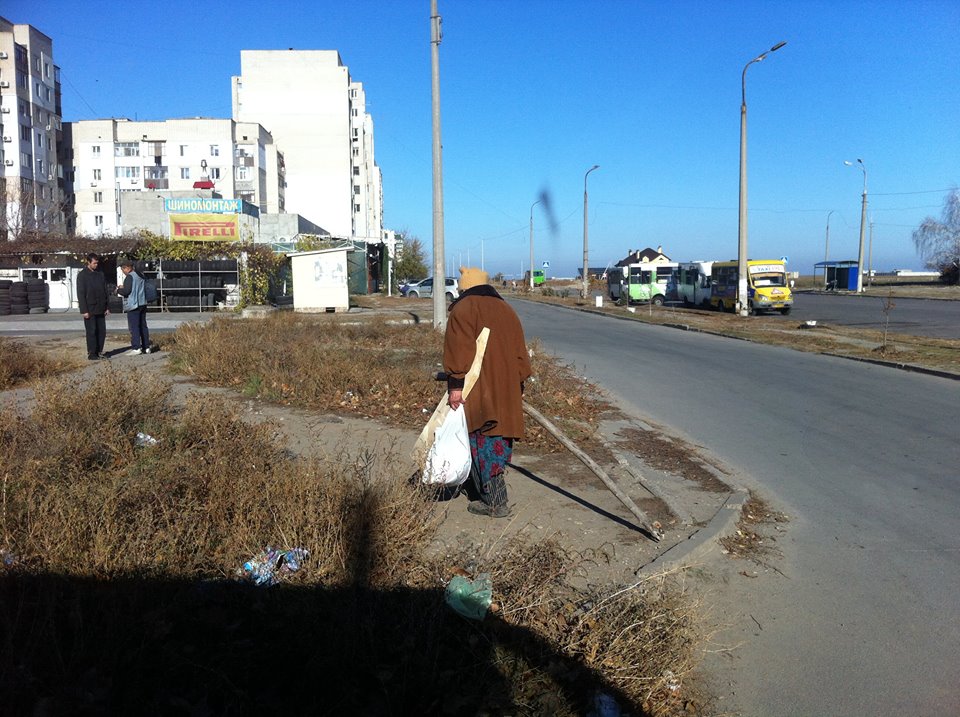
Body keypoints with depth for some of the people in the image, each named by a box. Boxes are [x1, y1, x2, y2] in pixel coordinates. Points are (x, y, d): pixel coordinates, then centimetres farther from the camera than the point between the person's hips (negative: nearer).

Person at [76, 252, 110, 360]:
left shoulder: (100, 274, 12)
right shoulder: (82, 275, -4)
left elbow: (105, 291, 15)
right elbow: (80, 294, -8)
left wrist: (107, 307, 9)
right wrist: (84, 310, -13)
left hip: (100, 309, 5)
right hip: (90, 310, -5)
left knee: (102, 332, 6)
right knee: (91, 332, -1)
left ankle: (99, 352, 15)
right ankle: (91, 353, 5)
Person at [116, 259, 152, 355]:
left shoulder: (129, 277, -14)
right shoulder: (141, 276, 13)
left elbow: (126, 291, -19)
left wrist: (119, 290, 2)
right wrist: (123, 287, 19)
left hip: (133, 305, -9)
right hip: (142, 304, 9)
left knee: (134, 327, -6)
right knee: (143, 326, 11)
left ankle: (136, 348, -8)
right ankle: (146, 347, 13)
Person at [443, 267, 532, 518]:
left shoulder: (462, 310, -1)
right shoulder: (506, 310, 18)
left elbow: (459, 351, -14)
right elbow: (520, 353, 18)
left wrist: (456, 384, -15)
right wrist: (519, 385, 21)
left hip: (477, 393, -6)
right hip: (506, 391, 6)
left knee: (483, 444, -2)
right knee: (500, 439, 13)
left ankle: (495, 502, -4)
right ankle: (494, 494, 20)